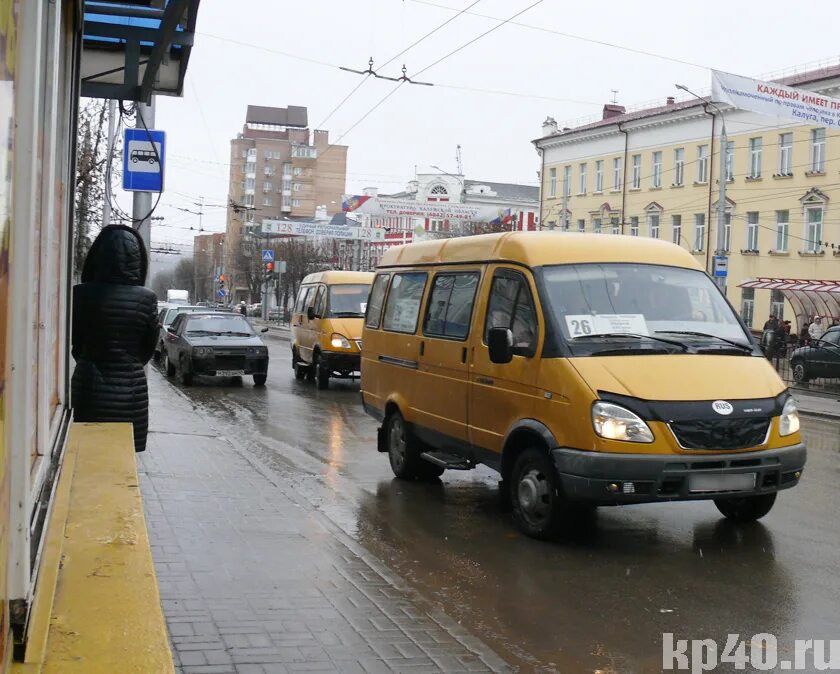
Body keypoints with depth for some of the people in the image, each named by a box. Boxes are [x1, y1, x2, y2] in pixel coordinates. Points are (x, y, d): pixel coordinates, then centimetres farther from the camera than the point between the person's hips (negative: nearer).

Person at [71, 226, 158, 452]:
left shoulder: (81, 294, -8)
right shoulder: (147, 298, -9)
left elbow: (73, 342, 4)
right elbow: (150, 347, 4)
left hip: (89, 385, 0)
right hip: (130, 387, 0)